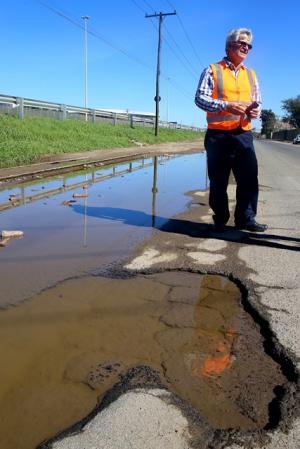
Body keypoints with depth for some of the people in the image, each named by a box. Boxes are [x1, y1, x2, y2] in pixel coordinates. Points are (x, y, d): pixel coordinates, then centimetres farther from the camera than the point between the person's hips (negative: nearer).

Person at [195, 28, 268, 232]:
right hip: (218, 135, -4)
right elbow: (200, 98, -5)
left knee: (249, 177, -3)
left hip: (244, 135, 4)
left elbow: (258, 101, 21)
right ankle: (220, 220, 14)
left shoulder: (251, 74, 21)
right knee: (218, 181, 2)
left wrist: (256, 110, -4)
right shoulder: (212, 71, 5)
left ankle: (246, 218, 6)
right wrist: (226, 105, -19)